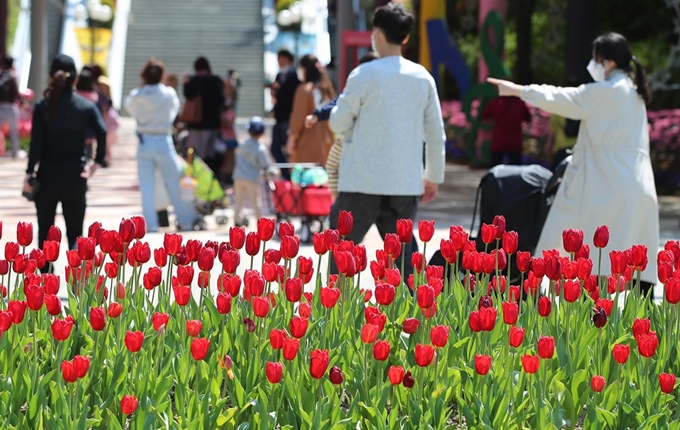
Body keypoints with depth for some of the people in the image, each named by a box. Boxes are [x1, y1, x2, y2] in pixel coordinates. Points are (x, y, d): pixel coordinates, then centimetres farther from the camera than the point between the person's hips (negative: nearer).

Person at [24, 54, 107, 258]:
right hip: (75, 177, 0)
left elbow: (36, 143, -8)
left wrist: (29, 173, -5)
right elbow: (102, 133, -13)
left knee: (45, 233, 14)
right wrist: (97, 161, 0)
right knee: (75, 233, 4)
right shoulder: (87, 107, -2)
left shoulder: (42, 107, -4)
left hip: (47, 176, 0)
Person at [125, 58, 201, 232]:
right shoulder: (168, 94, -11)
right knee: (175, 183, 10)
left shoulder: (136, 96, -8)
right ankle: (187, 220, 17)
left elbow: (129, 106, 12)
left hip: (144, 144, 1)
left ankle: (150, 224, 4)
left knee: (146, 187, 6)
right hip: (163, 143, -1)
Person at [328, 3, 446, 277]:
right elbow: (436, 134, 10)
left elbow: (338, 124, -1)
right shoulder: (423, 78, 5)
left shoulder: (365, 75, -7)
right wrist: (434, 176, 20)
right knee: (402, 253, 10)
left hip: (363, 183, -4)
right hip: (406, 183, 4)